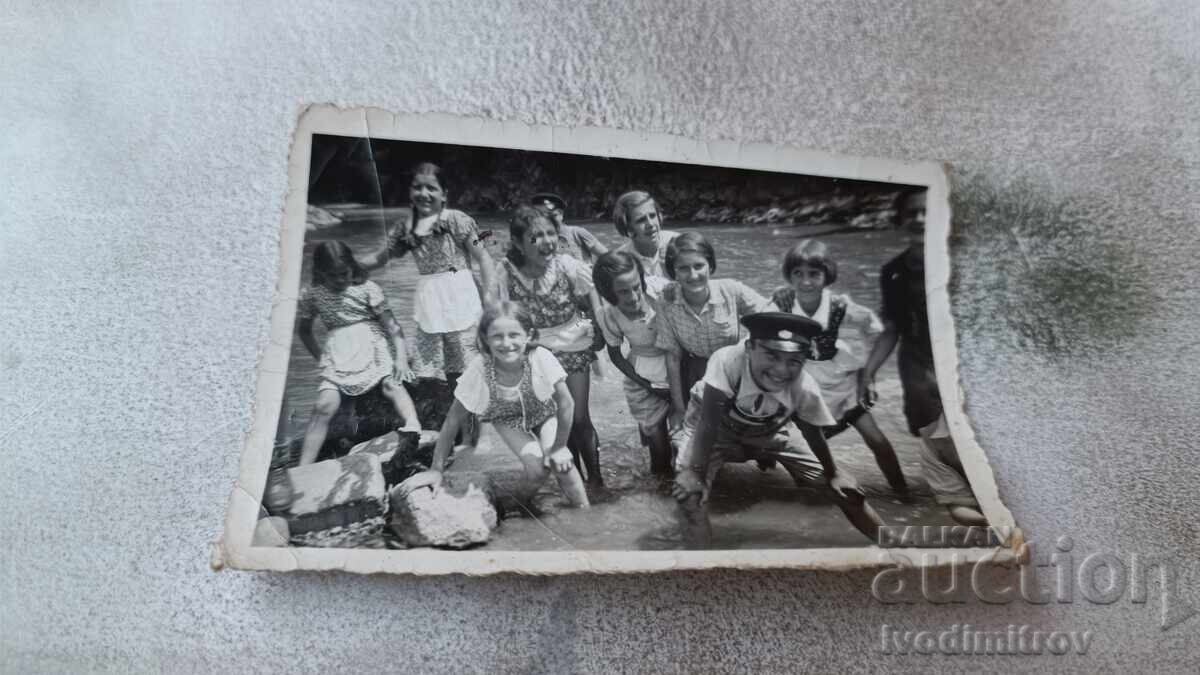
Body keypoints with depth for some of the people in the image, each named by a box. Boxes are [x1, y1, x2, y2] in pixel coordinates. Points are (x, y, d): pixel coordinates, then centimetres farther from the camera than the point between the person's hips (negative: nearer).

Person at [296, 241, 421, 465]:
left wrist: (401, 358, -18)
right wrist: (320, 357, 11)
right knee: (325, 404, -15)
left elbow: (391, 324, -7)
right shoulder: (312, 295, 7)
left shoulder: (366, 288, -2)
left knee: (390, 384, -29)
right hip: (337, 358, 1)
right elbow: (304, 329, 22)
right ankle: (303, 469, -13)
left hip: (372, 348, -1)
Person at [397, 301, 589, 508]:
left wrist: (559, 448, -17)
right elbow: (453, 421, -22)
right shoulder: (479, 369, -33)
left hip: (543, 414, 0)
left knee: (562, 466, -18)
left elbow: (566, 403, -23)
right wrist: (436, 470, -19)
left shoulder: (541, 357, -35)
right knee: (537, 469, -21)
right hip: (508, 420, 0)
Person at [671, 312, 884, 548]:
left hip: (765, 432, 3)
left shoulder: (805, 389, -29)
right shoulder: (727, 361, -42)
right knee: (689, 488, -27)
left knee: (839, 484, 3)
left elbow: (813, 433, -9)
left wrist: (832, 474, 3)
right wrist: (694, 472, -36)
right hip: (716, 428, -2)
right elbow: (708, 422, -36)